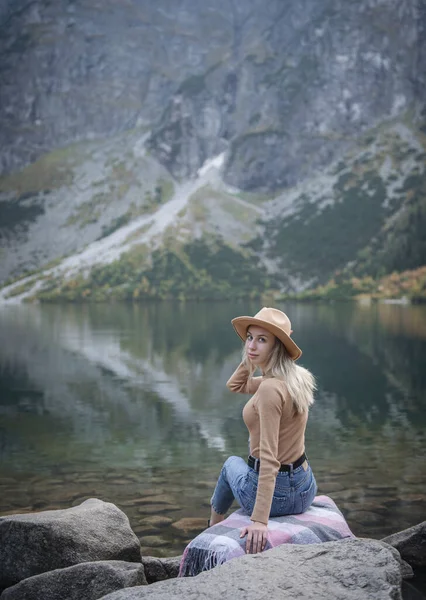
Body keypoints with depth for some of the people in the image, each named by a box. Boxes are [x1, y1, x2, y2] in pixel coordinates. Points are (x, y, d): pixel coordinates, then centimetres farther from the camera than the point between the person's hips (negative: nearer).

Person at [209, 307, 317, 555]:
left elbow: (270, 459, -31)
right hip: (305, 489, 6)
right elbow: (236, 386, 14)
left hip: (275, 494, -6)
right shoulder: (295, 376, -1)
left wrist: (260, 520, -32)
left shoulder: (271, 388, -26)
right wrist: (253, 357, 1)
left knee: (232, 463, 29)